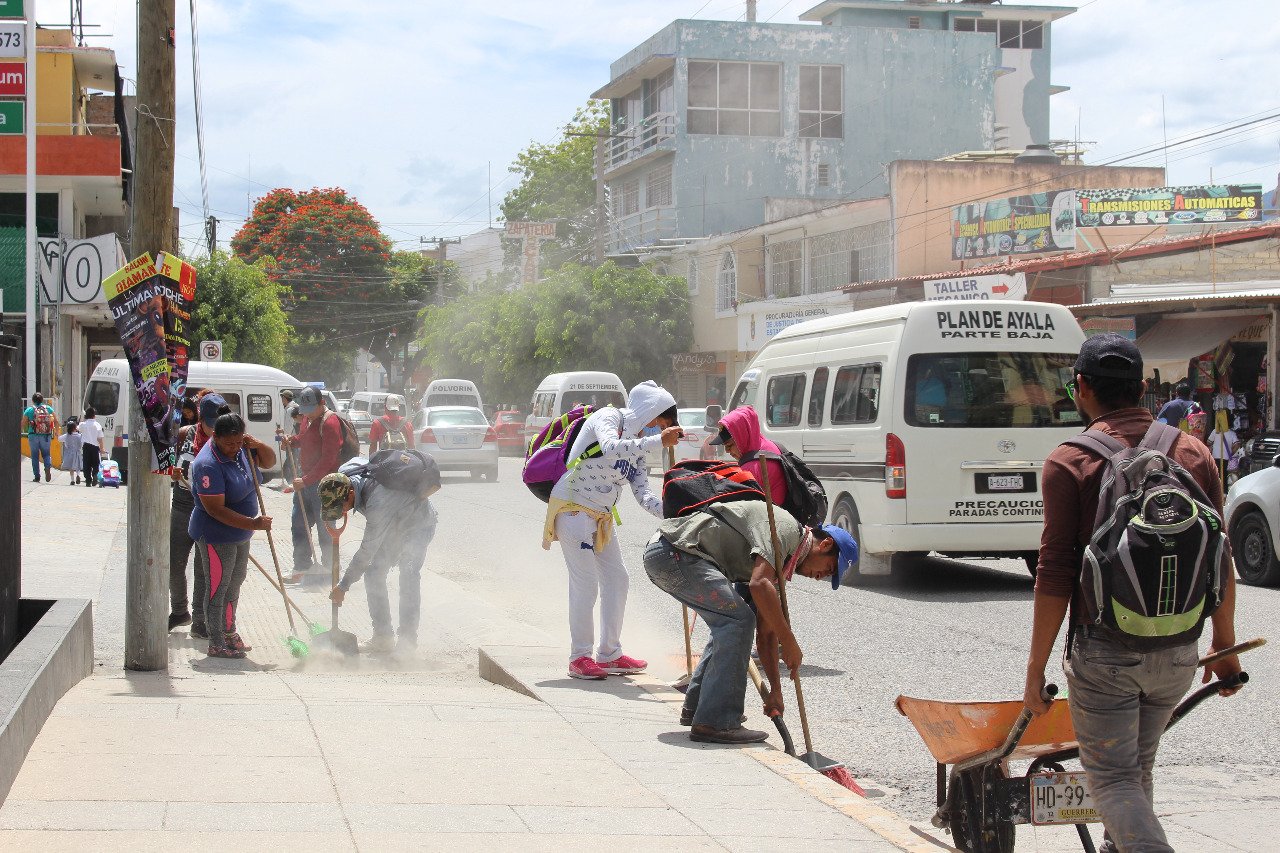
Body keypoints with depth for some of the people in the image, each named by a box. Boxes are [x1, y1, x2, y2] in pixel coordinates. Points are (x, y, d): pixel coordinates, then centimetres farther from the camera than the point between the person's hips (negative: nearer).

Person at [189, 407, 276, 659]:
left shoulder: (240, 448, -4)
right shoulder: (208, 465, -28)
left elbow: (269, 461, 9)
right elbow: (215, 509, -29)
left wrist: (258, 445, -13)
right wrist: (252, 523, -30)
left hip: (240, 534, 9)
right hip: (216, 536, -9)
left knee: (234, 583, 20)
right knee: (218, 589, 0)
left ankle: (229, 633, 34)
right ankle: (216, 644, 10)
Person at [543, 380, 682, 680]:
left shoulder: (637, 444, 13)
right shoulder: (608, 417, -11)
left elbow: (643, 493, 5)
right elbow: (610, 448, -34)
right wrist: (658, 441, -38)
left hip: (601, 516, 9)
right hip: (572, 507, -9)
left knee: (616, 580, 10)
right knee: (586, 583, -9)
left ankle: (609, 654, 19)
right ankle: (579, 658, -1)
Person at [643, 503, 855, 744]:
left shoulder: (782, 561, 21)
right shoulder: (784, 527, -9)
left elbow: (765, 632, 24)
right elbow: (759, 585, -24)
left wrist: (775, 690, 21)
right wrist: (789, 643, -17)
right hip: (673, 552, -11)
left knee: (729, 622, 20)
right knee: (739, 620, -13)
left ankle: (695, 707, 27)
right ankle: (715, 722, -12)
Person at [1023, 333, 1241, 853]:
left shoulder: (1071, 461, -9)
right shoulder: (1194, 454, 3)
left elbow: (1055, 574, -11)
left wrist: (1036, 664, -6)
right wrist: (1225, 644, 18)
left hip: (1104, 650, -4)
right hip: (1177, 651, 4)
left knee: (1112, 777, 1)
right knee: (1137, 768, 20)